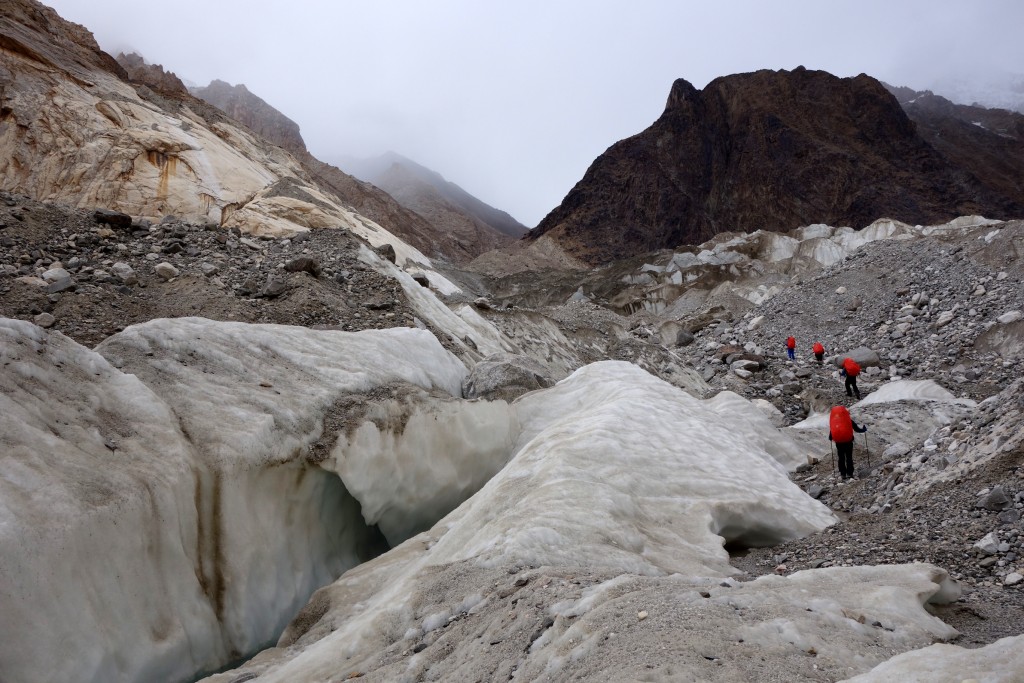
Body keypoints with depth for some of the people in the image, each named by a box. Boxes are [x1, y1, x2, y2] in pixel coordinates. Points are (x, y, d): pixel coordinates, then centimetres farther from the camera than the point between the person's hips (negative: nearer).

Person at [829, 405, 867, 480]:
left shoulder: (833, 421, -2)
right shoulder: (848, 420, -7)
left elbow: (831, 432, 2)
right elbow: (857, 429, -2)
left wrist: (830, 438, 23)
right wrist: (864, 429, 17)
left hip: (838, 442, 2)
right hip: (848, 441, -2)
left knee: (841, 458, 12)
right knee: (849, 458, 9)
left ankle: (843, 474, 12)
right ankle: (849, 473, 9)